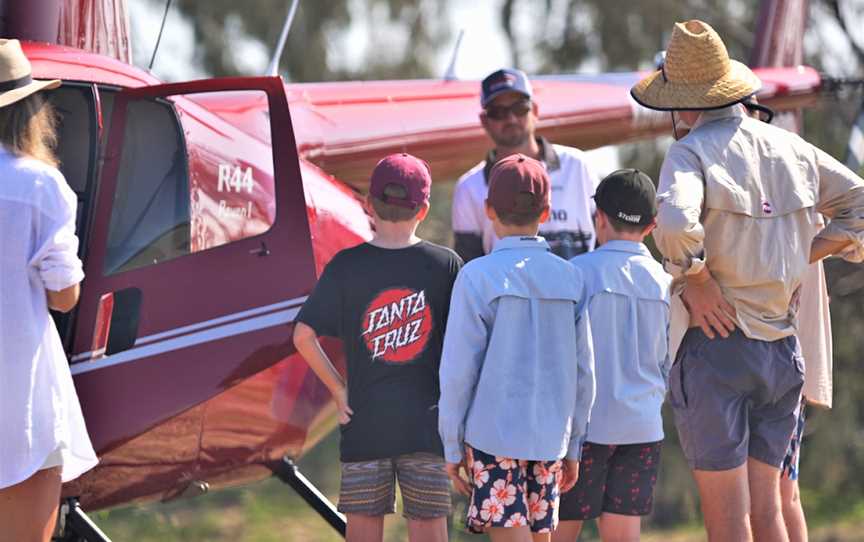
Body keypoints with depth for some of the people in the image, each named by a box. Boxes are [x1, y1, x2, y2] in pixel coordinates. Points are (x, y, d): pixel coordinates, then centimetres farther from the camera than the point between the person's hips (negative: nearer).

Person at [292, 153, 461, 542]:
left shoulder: (346, 266, -3)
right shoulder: (446, 265, -3)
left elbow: (303, 336, -7)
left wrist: (339, 390, 2)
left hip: (364, 424, 0)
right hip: (427, 425, 0)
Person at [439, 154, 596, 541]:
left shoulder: (478, 277, -8)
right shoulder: (570, 279, 4)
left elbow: (458, 370, -8)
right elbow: (583, 372, 8)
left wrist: (452, 447, 0)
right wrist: (573, 447, 17)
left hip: (494, 435, -4)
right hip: (551, 437, 4)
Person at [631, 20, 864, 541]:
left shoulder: (692, 152, -11)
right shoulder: (790, 147, 8)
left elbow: (675, 225, -30)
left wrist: (697, 280, -13)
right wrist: (799, 261, 12)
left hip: (716, 343, -6)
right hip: (782, 348, 6)